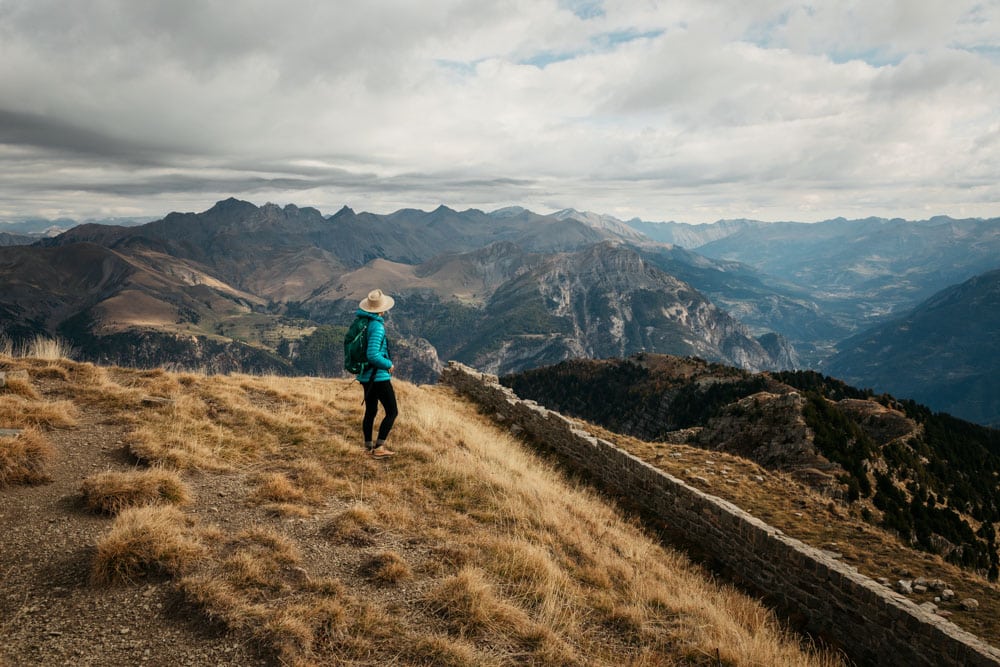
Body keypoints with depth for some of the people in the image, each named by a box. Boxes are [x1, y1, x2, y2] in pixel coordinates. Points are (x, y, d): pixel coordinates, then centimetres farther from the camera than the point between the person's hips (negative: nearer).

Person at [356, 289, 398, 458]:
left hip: (365, 375, 9)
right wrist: (389, 364, -12)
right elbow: (373, 355, -26)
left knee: (370, 411, 18)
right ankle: (379, 447, -3)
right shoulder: (377, 326, -21)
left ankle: (368, 446, 25)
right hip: (379, 376, -9)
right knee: (392, 411, 0)